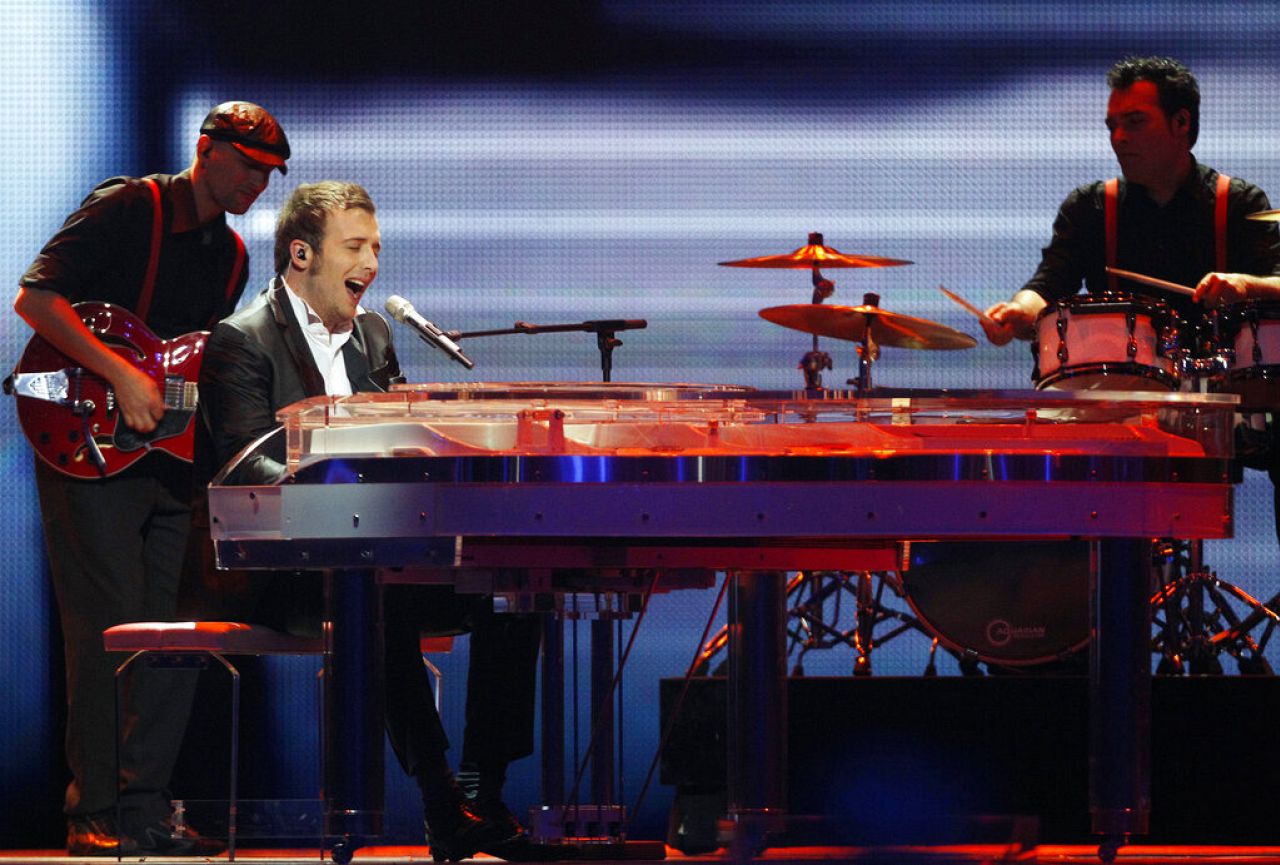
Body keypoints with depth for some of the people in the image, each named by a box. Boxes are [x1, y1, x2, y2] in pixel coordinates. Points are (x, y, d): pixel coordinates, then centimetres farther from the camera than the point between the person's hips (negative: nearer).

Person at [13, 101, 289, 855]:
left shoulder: (230, 254, 15)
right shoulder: (126, 211, -9)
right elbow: (35, 297, -17)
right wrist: (121, 374, -22)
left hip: (168, 452, 8)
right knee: (108, 627, -10)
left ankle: (143, 808, 10)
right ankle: (93, 815, -6)